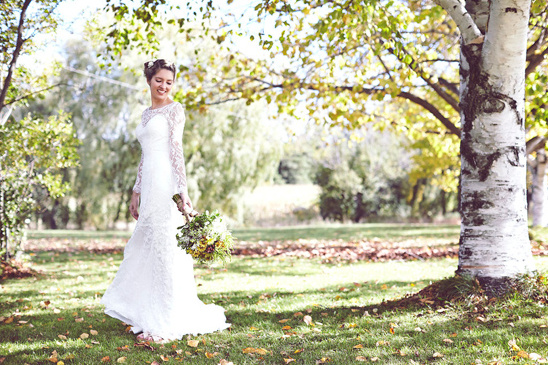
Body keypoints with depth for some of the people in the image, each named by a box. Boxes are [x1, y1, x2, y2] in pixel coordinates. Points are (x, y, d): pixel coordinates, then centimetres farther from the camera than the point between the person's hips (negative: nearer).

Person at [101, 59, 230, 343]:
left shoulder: (174, 109, -1)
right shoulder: (146, 113, 21)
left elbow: (176, 151, -9)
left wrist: (183, 191, -15)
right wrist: (136, 192, 21)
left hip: (165, 184, -8)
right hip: (149, 185, 8)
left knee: (164, 247, -7)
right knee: (144, 247, 10)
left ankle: (166, 323, -2)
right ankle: (149, 315, 21)